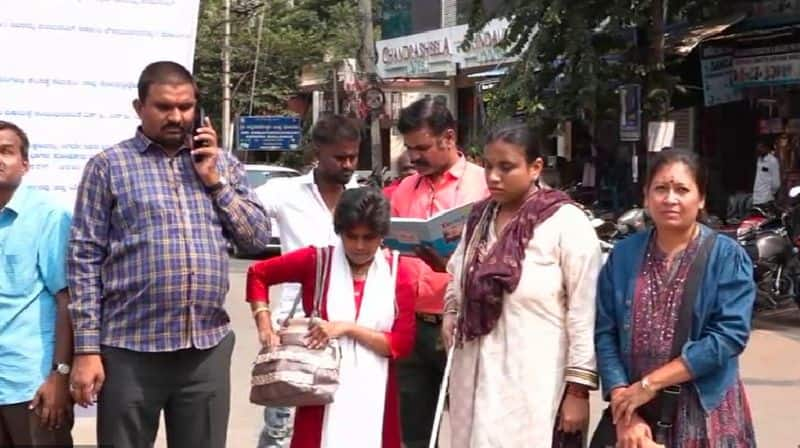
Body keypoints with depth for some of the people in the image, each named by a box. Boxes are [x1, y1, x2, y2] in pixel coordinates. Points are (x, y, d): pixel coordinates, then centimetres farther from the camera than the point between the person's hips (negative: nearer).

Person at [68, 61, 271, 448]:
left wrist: (215, 180, -3)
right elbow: (84, 259, -3)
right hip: (131, 349, -3)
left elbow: (259, 239, 8)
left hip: (208, 348, 3)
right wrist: (87, 348, -9)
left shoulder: (222, 164, 12)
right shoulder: (109, 166, 0)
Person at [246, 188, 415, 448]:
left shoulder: (396, 274, 2)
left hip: (372, 395, 1)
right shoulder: (316, 261, 0)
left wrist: (348, 328, -13)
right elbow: (258, 274, 10)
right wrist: (266, 329, 0)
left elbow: (403, 343, -3)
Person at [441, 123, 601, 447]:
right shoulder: (479, 218, 10)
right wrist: (450, 314, 6)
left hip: (536, 387, -6)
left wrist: (578, 389, -11)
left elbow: (584, 311, -10)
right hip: (477, 381, 6)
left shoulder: (567, 222, -10)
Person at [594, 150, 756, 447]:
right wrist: (623, 411, -14)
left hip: (704, 413, -2)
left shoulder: (728, 257, -5)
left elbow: (729, 335, -15)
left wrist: (650, 383, -17)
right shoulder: (623, 256, 3)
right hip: (633, 413, 2)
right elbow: (605, 333, -3)